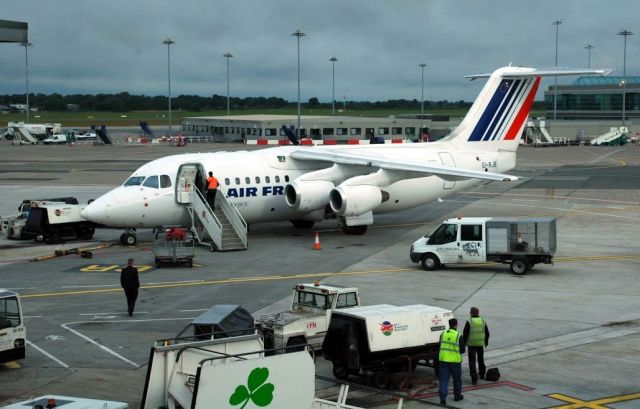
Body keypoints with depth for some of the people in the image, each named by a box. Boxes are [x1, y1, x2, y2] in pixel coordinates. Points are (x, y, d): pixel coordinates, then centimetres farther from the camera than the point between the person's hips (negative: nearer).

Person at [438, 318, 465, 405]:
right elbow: (462, 350, -5)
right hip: (455, 361, -2)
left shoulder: (443, 334, 2)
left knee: (443, 380, 3)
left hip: (443, 360, 3)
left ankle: (443, 399, -7)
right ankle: (457, 396, 30)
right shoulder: (458, 336, -10)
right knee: (457, 379, 17)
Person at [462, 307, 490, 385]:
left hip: (471, 344, -5)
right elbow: (487, 333, 11)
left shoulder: (469, 322, -12)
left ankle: (474, 378, -8)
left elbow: (465, 334, -11)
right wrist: (486, 342, 24)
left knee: (472, 361, -1)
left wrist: (464, 343, 1)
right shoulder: (483, 321, 3)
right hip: (481, 344, 5)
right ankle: (482, 374, 38)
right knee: (481, 359, 24)